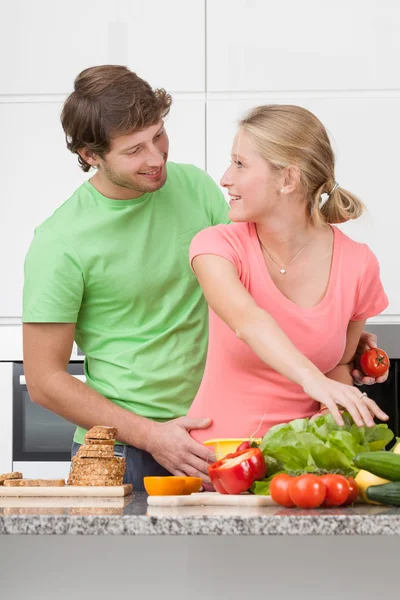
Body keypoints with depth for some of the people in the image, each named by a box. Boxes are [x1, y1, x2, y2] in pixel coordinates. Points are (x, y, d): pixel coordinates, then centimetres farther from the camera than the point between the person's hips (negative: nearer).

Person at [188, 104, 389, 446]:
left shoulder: (357, 265, -2)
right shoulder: (218, 245, -7)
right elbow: (246, 320, -27)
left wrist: (335, 411, -10)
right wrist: (313, 379, -43)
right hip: (218, 452, -1)